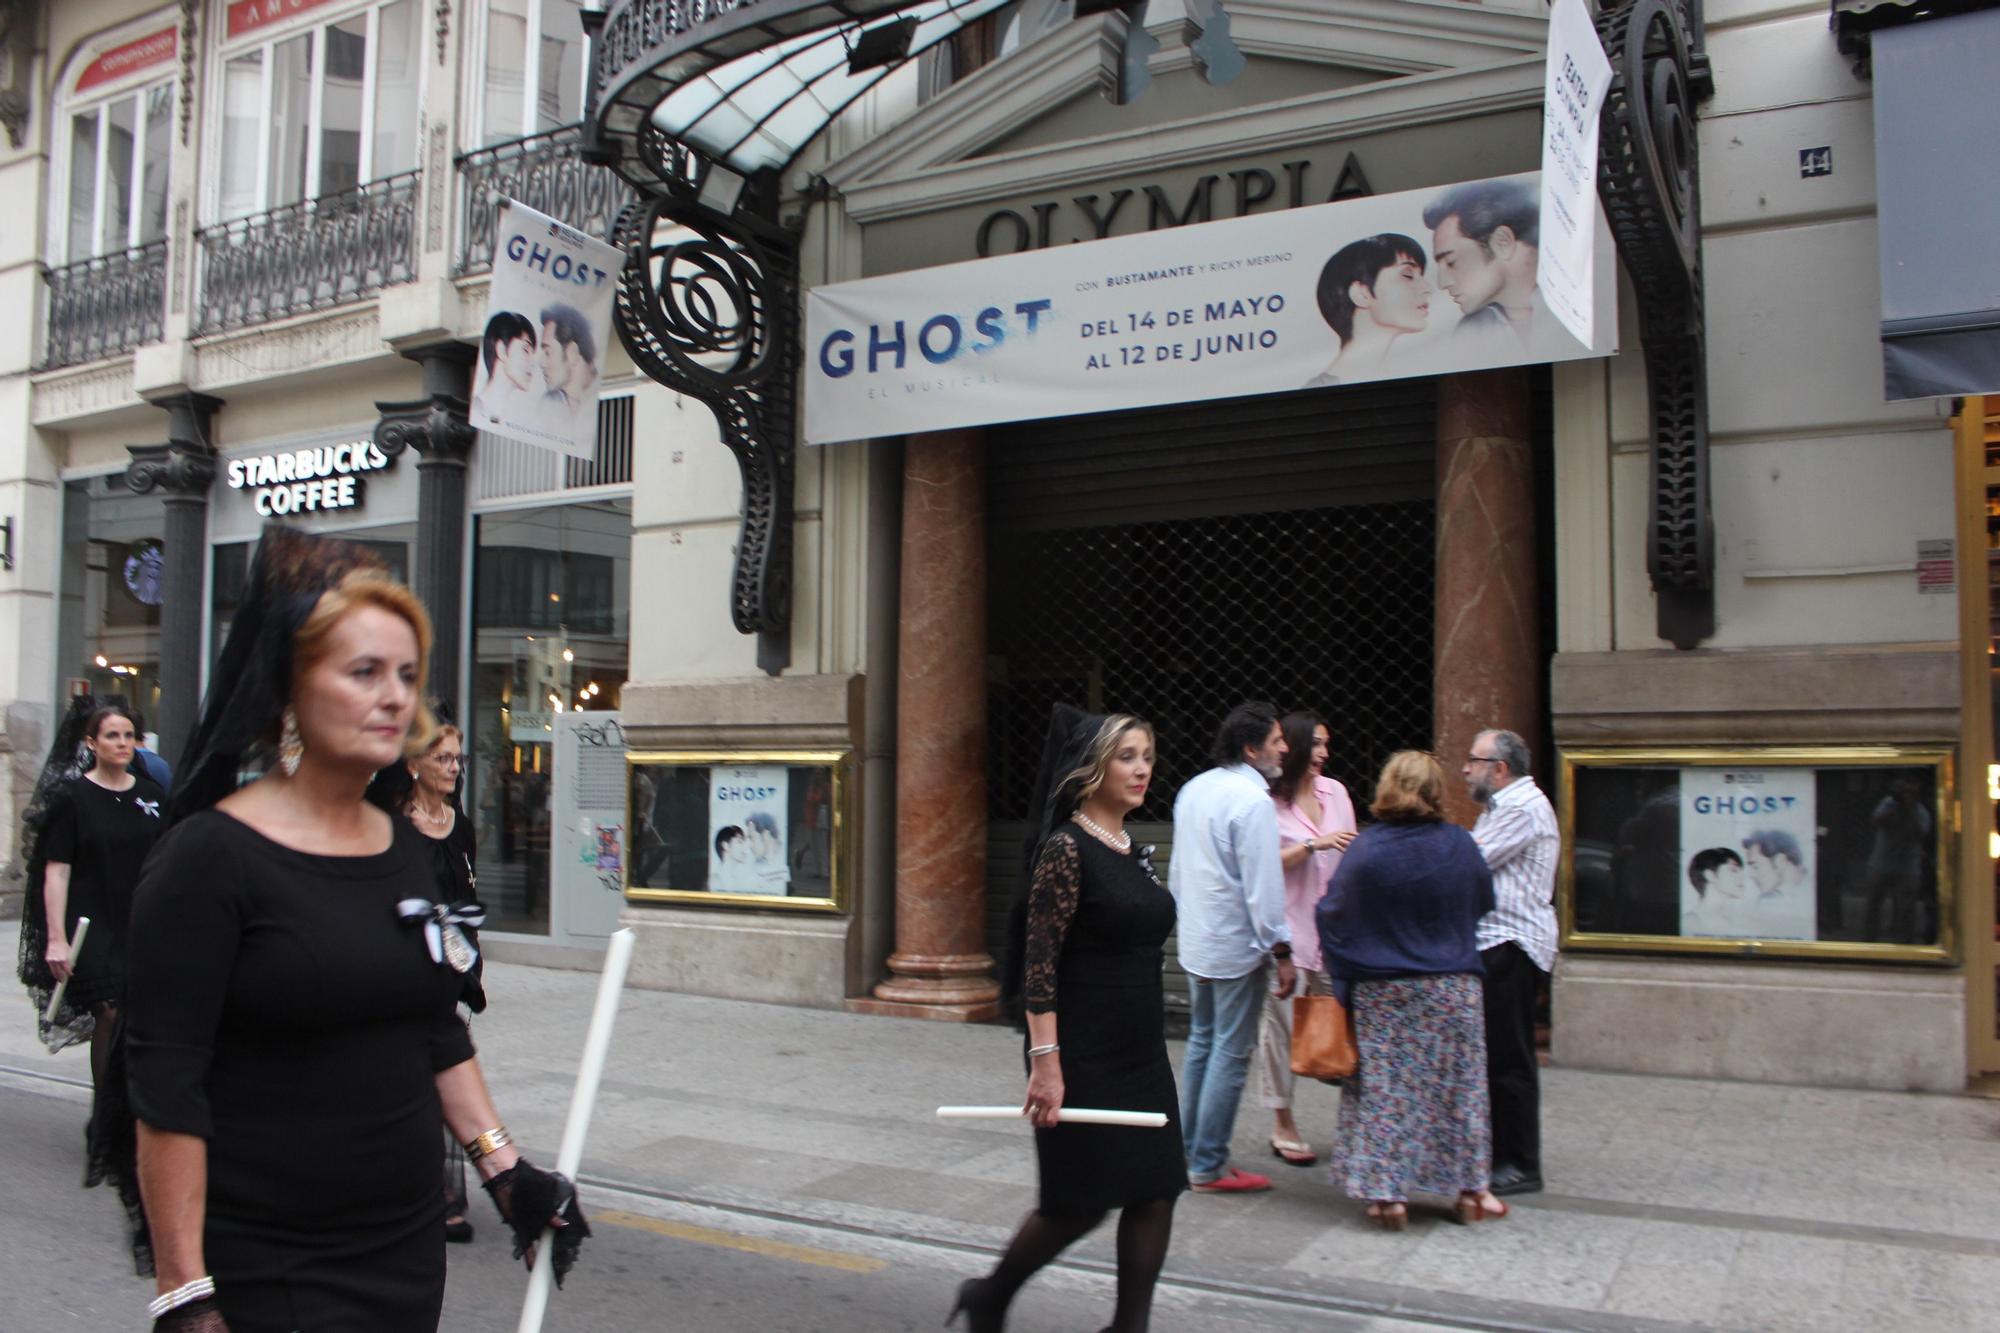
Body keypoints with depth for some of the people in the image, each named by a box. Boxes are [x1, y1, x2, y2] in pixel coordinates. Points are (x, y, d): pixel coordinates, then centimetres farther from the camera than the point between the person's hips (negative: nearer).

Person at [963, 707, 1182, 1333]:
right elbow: (1039, 962, -18)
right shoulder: (1066, 848, -14)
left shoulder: (1135, 852, 10)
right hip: (1084, 1056, -7)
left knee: (1155, 1193, 5)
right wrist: (1046, 1062, -23)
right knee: (1081, 1202, 3)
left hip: (1142, 1053, 8)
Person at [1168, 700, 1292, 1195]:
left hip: (1195, 942, 9)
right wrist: (1281, 951, -14)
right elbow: (1264, 885, -20)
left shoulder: (1194, 789, 9)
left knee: (1201, 1043, 18)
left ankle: (1189, 1150, 25)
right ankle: (1209, 1167, 4)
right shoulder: (1252, 801, -18)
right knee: (1231, 1053, -1)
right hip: (1237, 947, -9)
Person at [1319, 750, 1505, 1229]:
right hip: (1452, 988, 2)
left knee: (1384, 1087, 7)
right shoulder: (1459, 844, -7)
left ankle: (1388, 1194, 9)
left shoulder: (1366, 848, -13)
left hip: (1380, 992, -1)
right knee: (1458, 1083, 14)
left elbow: (1333, 912, -7)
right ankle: (1469, 1189, 22)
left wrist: (1340, 973, 7)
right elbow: (1483, 902, 9)